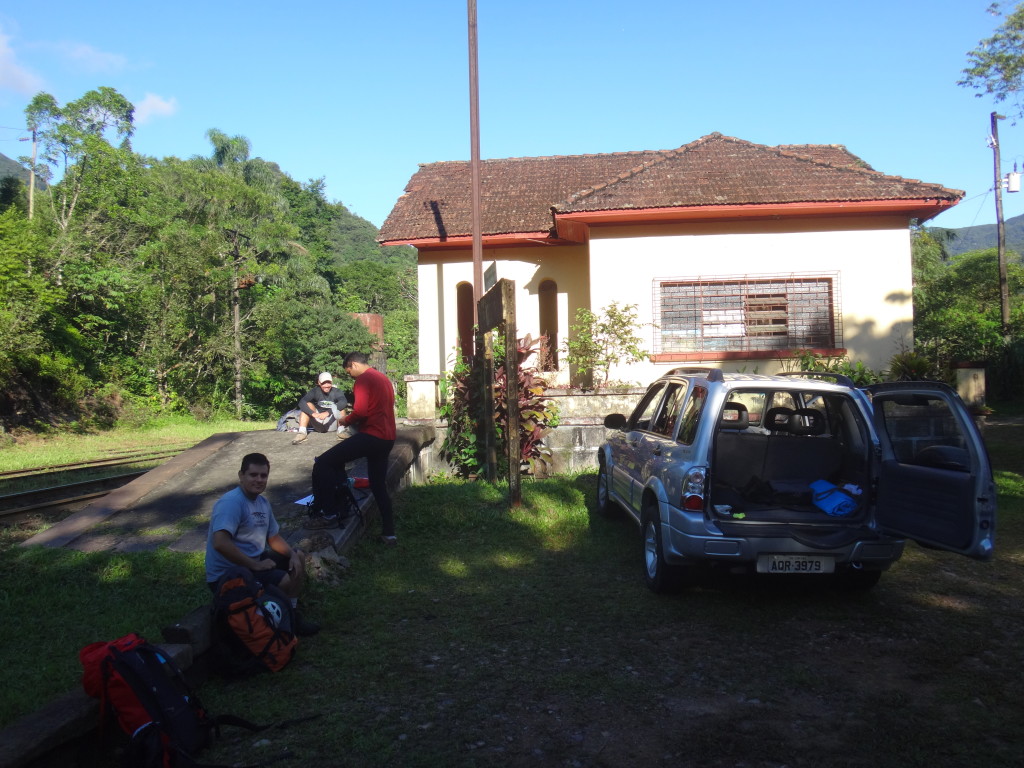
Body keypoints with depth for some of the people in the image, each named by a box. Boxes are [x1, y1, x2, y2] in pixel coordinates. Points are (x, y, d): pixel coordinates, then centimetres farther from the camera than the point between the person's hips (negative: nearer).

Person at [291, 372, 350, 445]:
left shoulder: (337, 392, -9)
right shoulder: (315, 391, -6)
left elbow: (344, 402, -31)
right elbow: (301, 403, -20)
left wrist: (328, 412, -41)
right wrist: (313, 413, -37)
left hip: (332, 423, -2)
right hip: (318, 424, 2)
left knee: (341, 406, -20)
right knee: (307, 405, -16)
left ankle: (341, 430, -28)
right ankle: (302, 432, -28)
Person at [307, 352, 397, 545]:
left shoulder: (364, 379, -8)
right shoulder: (383, 378, 21)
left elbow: (360, 411, -19)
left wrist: (346, 420, 0)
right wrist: (354, 418, 19)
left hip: (371, 435, -10)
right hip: (387, 438, 10)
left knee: (322, 464, -7)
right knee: (379, 485, 18)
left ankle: (328, 515, -7)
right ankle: (389, 533, 20)